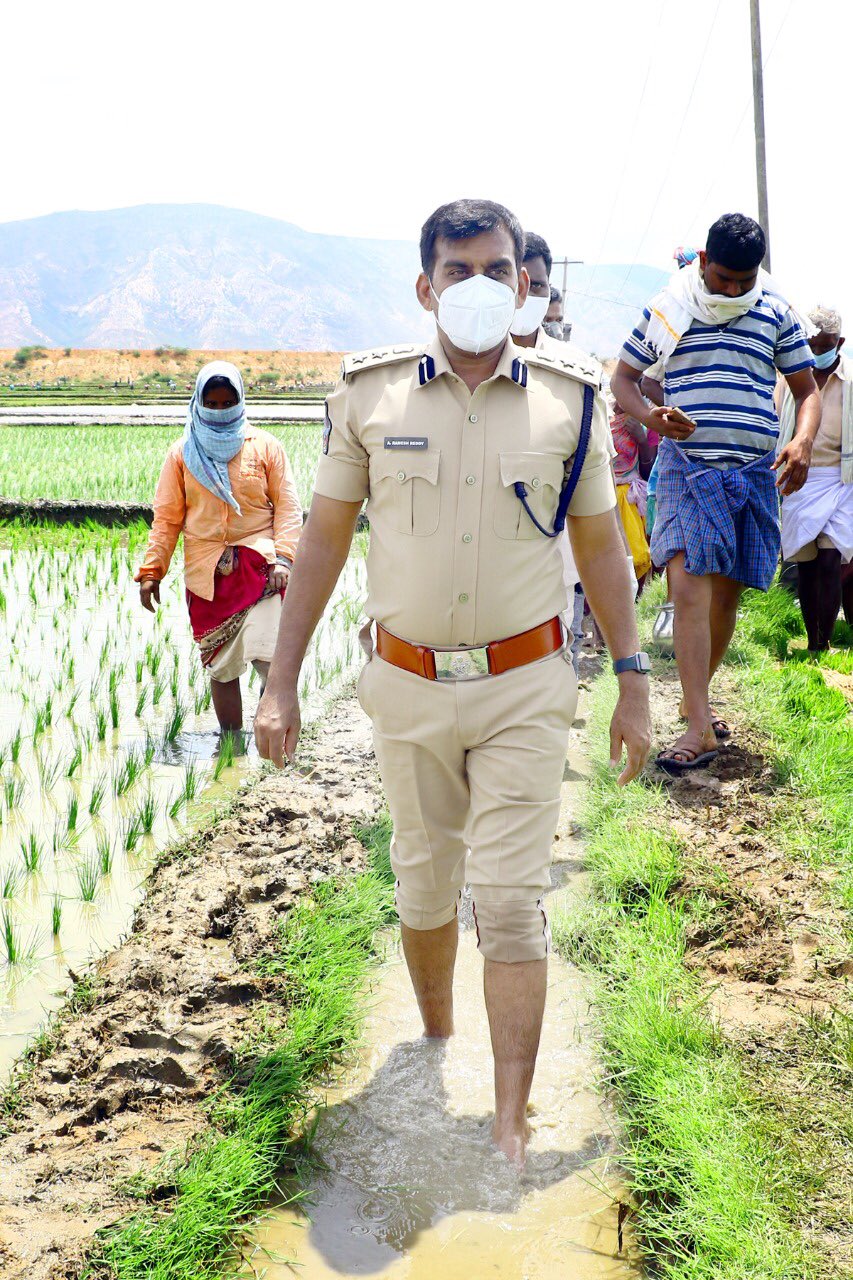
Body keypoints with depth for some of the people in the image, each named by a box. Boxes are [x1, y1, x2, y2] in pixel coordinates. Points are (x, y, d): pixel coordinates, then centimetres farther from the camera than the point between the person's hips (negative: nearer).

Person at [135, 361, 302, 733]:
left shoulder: (265, 446, 6)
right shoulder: (182, 452, 11)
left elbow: (288, 505, 3)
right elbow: (167, 517, 11)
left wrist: (284, 558, -10)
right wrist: (151, 571, 4)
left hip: (259, 564, -2)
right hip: (206, 573, 2)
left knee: (266, 654, -19)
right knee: (221, 668, 5)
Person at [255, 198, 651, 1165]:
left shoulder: (569, 400, -1)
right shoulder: (368, 394, -2)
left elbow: (601, 549, 6)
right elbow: (323, 539, 3)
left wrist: (632, 684, 5)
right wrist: (282, 679, 0)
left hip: (526, 686, -1)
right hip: (407, 685, 1)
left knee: (511, 898, -2)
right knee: (423, 879, 15)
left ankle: (510, 1129, 7)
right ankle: (434, 1045, 40)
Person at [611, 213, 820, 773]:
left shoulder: (775, 312, 9)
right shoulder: (668, 308, 5)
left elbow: (807, 389, 12)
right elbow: (623, 376, 12)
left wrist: (802, 442, -9)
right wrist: (649, 415, -10)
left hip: (755, 471, 3)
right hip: (687, 465, -2)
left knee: (727, 593, 8)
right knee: (689, 587, -17)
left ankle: (697, 700, 27)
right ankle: (699, 728, -17)